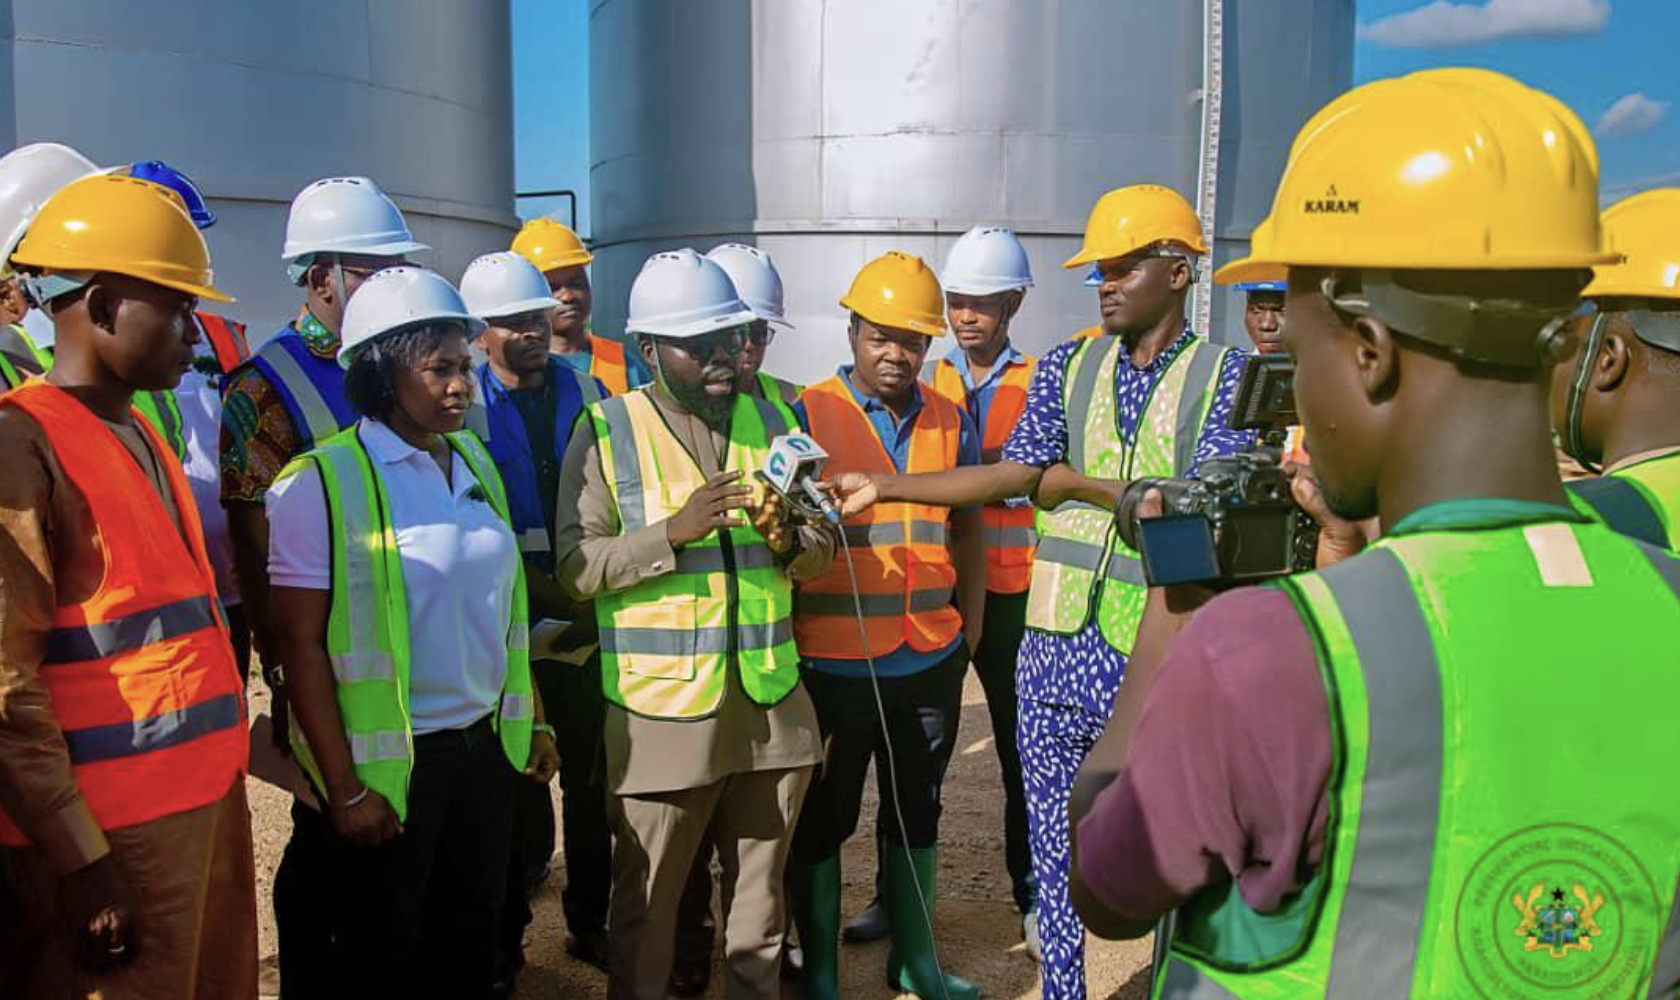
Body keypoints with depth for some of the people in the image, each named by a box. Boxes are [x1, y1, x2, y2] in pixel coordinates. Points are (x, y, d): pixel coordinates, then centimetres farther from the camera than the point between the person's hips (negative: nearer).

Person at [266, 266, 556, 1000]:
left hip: (487, 744, 5)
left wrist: (534, 721, 12)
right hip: (392, 760, -5)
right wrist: (344, 787, -15)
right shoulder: (324, 480, -13)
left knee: (473, 939, 18)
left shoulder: (476, 462, 6)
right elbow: (301, 644, -13)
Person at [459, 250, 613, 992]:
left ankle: (590, 922, 29)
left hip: (591, 627, 3)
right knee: (514, 792, 8)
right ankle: (503, 940, 26)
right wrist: (551, 599, -14)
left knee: (593, 783, 10)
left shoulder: (588, 393, 5)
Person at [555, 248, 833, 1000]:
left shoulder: (773, 421, 7)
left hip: (771, 702, 4)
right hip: (662, 710, -3)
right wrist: (674, 532, -23)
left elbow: (822, 547, 8)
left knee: (761, 892, 18)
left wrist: (787, 540, -13)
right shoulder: (607, 431, -5)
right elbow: (574, 567, -12)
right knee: (646, 902, 11)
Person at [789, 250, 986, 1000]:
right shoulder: (807, 415, -7)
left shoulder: (951, 423, 6)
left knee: (917, 812, 19)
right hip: (833, 663, -4)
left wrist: (970, 629, 10)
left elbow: (970, 530, 13)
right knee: (821, 822, 10)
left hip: (932, 662, 5)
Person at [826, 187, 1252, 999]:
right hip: (1057, 648, 4)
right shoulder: (1068, 367, 6)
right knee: (1054, 842, 15)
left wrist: (1076, 483, -12)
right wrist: (881, 486, -7)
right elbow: (1010, 476, 0)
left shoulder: (1225, 377, -3)